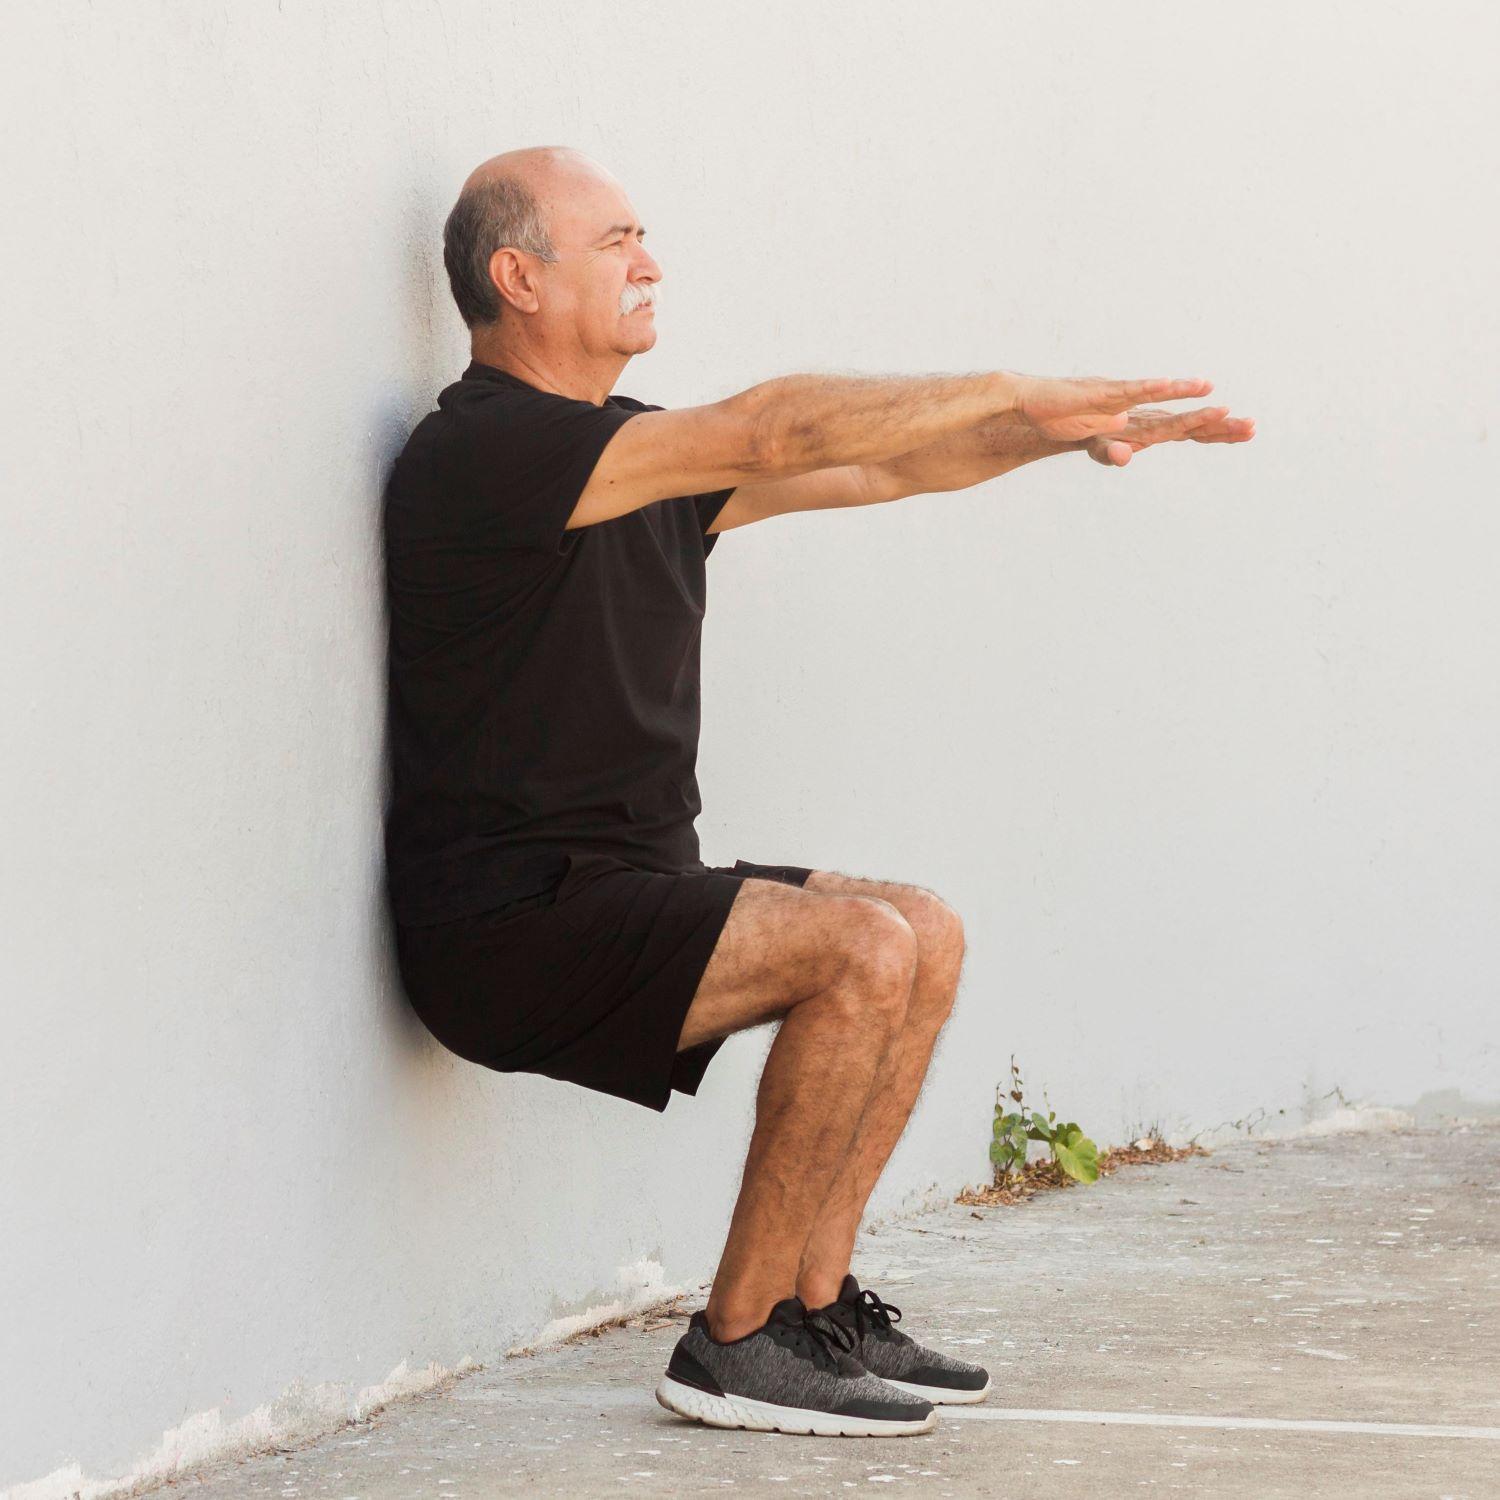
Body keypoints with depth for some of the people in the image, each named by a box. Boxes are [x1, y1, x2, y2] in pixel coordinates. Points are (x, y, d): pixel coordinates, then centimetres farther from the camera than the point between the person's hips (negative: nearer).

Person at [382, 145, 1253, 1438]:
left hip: (620, 887, 10)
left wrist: (1065, 427, 3)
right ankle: (736, 1344, -14)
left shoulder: (639, 462, 16)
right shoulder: (484, 448, -14)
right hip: (509, 921, -10)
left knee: (925, 936, 7)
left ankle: (811, 1299, 9)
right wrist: (1018, 395, -16)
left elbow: (872, 467, 17)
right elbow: (779, 430, -21)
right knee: (864, 950, -22)